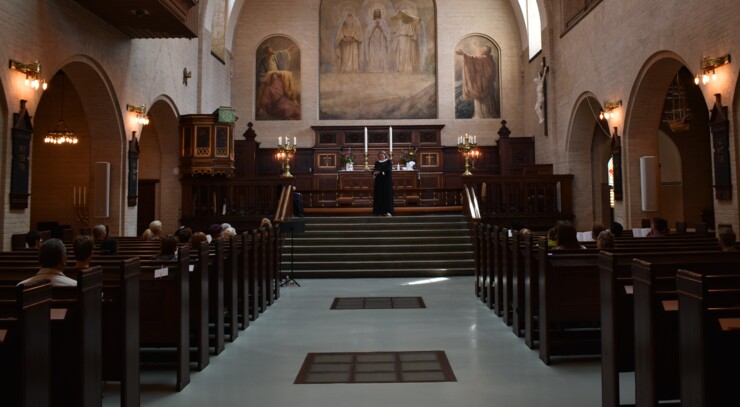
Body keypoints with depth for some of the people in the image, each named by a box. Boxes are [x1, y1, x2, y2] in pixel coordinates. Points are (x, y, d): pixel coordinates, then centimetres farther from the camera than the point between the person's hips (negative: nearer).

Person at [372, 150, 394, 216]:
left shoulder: (388, 161, 1)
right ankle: (379, 211, 3)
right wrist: (374, 172, -15)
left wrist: (380, 171, -22)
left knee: (387, 194, -7)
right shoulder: (377, 162, 14)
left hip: (387, 180, -4)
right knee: (379, 195, 0)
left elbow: (388, 170, -14)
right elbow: (374, 170, 9)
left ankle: (388, 211, -10)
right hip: (379, 181, 4)